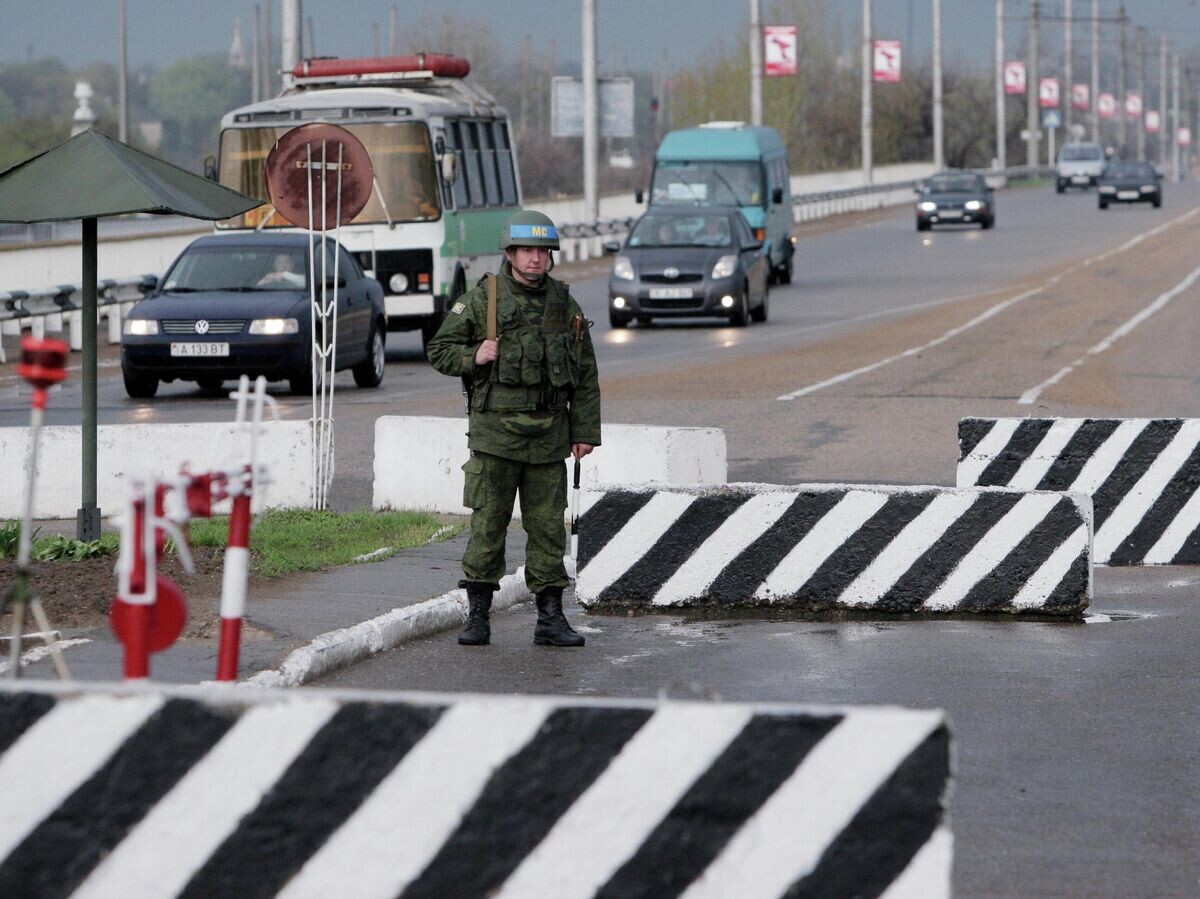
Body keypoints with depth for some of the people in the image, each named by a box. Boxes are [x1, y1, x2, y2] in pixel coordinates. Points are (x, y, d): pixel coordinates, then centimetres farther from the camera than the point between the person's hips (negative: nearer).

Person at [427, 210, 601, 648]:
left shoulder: (564, 304, 7)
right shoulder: (480, 299, -1)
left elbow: (585, 373, 11)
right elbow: (440, 349, 5)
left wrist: (585, 431, 6)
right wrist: (473, 357, -15)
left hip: (548, 437, 3)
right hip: (495, 431, -3)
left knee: (548, 527, 4)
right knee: (487, 525, -2)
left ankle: (550, 620, 8)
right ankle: (478, 617, 5)